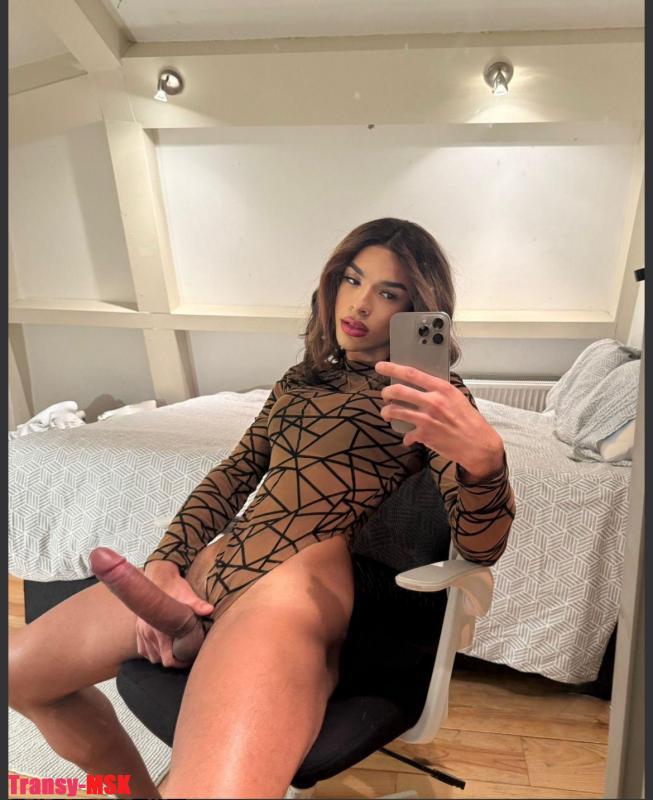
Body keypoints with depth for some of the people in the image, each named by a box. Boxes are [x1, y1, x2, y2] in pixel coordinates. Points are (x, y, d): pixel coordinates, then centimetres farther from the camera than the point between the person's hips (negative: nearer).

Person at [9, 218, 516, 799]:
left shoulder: (433, 393, 1)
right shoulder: (300, 379, 19)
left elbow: (481, 547, -10)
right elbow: (233, 475, 18)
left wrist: (484, 457, -32)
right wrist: (164, 563, 3)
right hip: (214, 567, 7)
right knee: (19, 672, 14)